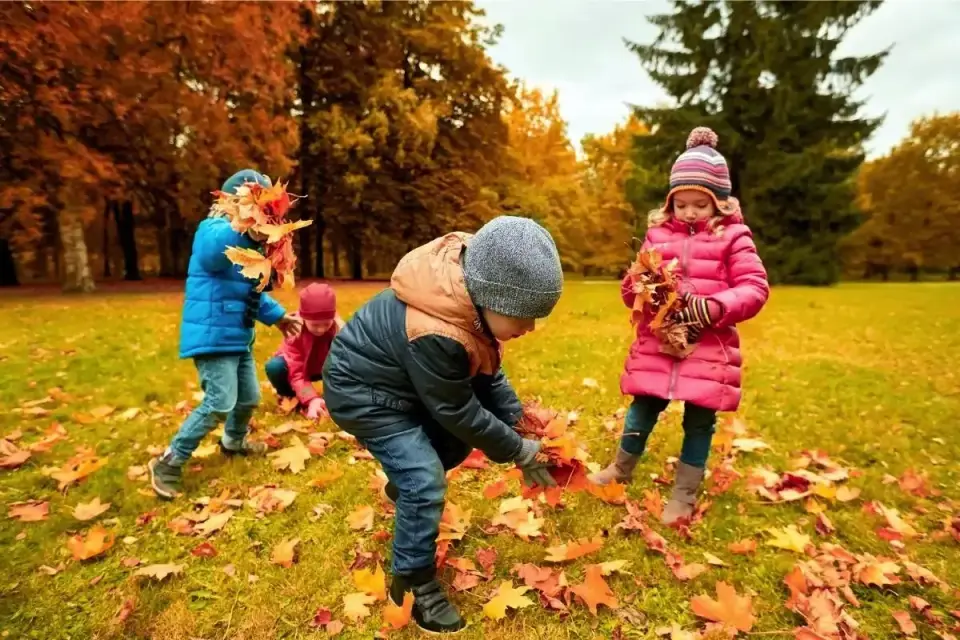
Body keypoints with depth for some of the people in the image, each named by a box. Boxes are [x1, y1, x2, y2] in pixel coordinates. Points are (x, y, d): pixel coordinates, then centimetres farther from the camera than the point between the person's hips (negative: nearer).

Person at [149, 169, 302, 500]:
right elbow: (213, 249, -43)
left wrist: (277, 315, 23)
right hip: (213, 336, -9)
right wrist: (245, 230, -62)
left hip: (238, 337, 10)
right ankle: (168, 464, 7)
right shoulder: (216, 229, -15)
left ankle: (234, 442, 46)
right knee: (220, 404, -10)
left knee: (249, 398, 18)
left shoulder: (245, 241, 16)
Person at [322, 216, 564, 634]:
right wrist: (519, 451, -14)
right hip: (363, 393, -8)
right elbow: (459, 412, -25)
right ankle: (413, 584, 9)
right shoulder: (435, 335, -40)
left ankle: (403, 485, 40)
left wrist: (521, 425, -6)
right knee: (426, 482, -13)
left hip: (405, 382, 9)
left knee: (457, 441, 14)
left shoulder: (470, 294, -14)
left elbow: (488, 372, -1)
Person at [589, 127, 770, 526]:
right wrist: (637, 289, -15)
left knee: (699, 422, 9)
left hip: (709, 350, -1)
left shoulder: (732, 237, -1)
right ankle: (621, 470, 35)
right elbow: (631, 287, 9)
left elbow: (755, 288, -6)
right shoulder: (658, 234, 6)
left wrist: (716, 306, -22)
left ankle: (684, 494, 27)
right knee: (642, 409, 12)